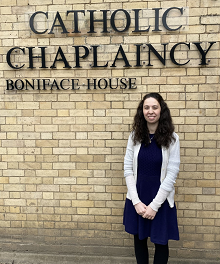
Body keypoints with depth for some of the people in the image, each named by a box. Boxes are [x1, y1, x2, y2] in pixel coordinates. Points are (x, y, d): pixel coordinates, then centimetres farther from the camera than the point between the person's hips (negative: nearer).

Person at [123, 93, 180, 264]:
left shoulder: (171, 139, -9)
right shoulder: (135, 136, -3)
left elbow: (171, 175, -11)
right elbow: (128, 169, -3)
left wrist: (154, 205, -13)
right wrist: (137, 201, -10)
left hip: (161, 199, -2)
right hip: (137, 197, 2)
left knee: (161, 242, 11)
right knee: (139, 238, 16)